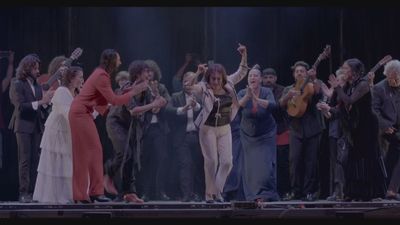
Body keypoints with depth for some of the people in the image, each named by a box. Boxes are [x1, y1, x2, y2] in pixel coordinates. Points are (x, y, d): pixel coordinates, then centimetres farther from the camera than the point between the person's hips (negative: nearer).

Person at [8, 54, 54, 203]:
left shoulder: (37, 86, 14)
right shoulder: (17, 85, -4)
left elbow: (41, 107, 13)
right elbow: (21, 106, -13)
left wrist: (47, 101, -6)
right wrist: (40, 102, -20)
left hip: (36, 127, 6)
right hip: (23, 126, -6)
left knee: (34, 161, 2)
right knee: (25, 160, -7)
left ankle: (32, 192, 2)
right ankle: (23, 193, -7)